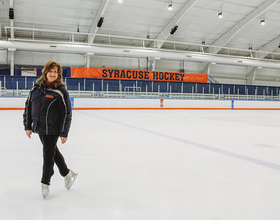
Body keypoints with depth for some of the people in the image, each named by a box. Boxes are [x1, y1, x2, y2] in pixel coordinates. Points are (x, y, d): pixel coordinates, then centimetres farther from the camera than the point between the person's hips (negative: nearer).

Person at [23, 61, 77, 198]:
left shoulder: (61, 91, -12)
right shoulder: (36, 88, 4)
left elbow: (67, 113, -12)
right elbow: (28, 106, 10)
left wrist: (64, 133, -13)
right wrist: (28, 126, 8)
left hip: (52, 129, -6)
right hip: (39, 128, 6)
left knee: (48, 156, 3)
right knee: (53, 151, 18)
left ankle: (45, 182, 25)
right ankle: (67, 173, 38)